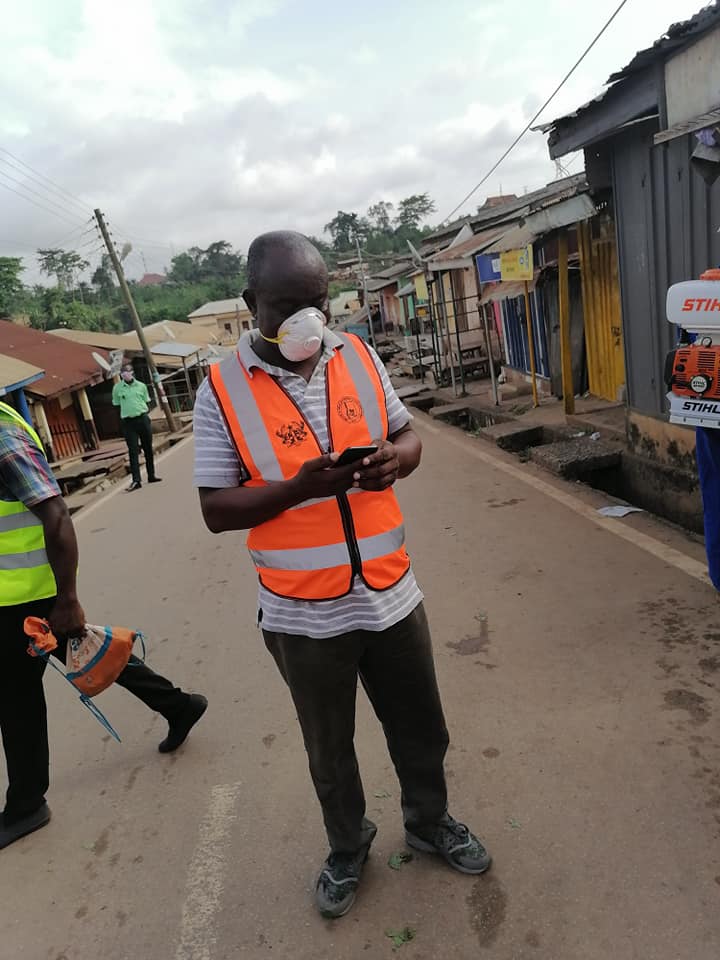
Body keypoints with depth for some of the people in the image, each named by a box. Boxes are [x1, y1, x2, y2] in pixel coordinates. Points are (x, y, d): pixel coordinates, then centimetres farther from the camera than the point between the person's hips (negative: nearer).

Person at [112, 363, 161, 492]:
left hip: (143, 419, 2)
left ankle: (151, 476, 21)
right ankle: (136, 480, -9)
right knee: (133, 451, -6)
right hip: (128, 422, -2)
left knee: (148, 449, 9)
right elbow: (116, 405, 9)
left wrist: (142, 410, -3)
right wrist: (127, 411, 0)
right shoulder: (117, 388, 1)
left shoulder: (141, 386, 3)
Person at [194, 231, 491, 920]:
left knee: (420, 728, 22)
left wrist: (396, 458, -15)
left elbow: (406, 433, 9)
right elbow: (216, 509, -10)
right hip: (303, 614, -2)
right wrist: (300, 487, -26)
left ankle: (429, 821, 52)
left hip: (390, 593, 3)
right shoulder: (222, 391, -11)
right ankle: (347, 846, 49)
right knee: (329, 748, 20)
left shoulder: (358, 357, -1)